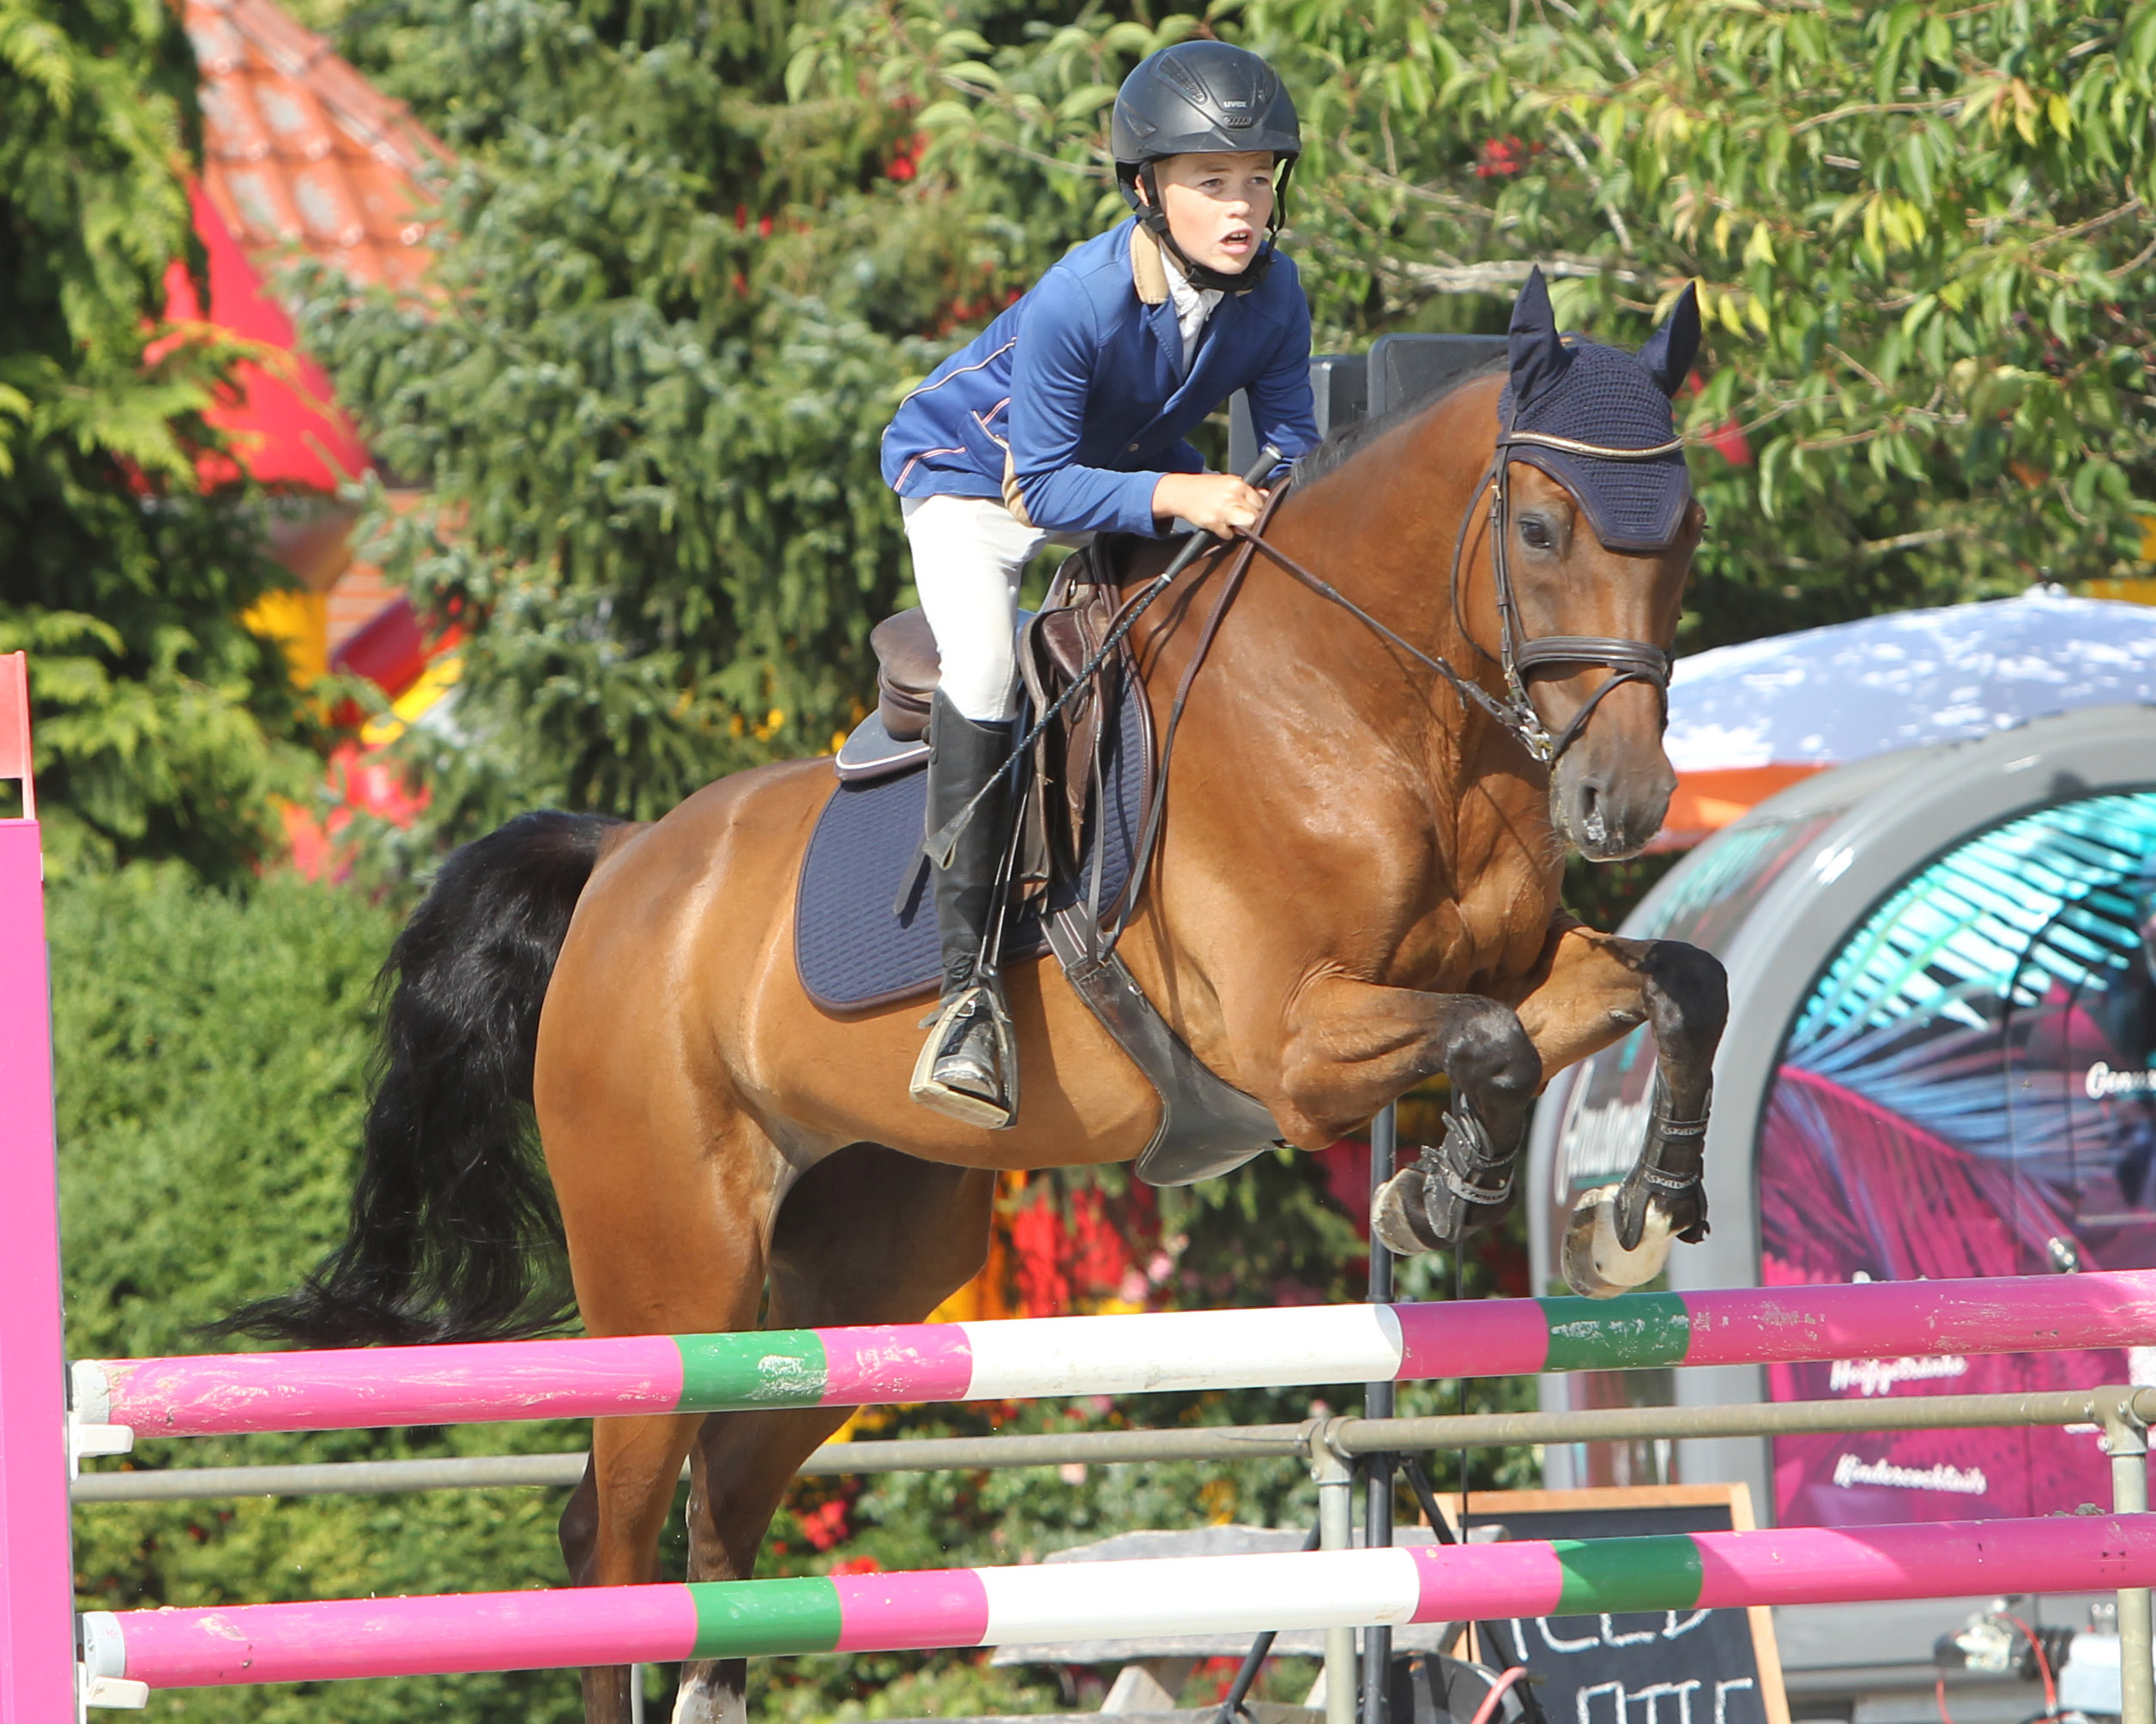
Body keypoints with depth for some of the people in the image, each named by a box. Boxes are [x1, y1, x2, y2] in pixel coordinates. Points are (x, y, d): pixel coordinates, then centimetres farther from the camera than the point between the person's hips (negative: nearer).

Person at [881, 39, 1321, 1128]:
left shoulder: (1272, 296, -19)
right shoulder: (1078, 303, -35)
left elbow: (1293, 449, -7)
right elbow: (1048, 486, -31)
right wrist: (1179, 496, -44)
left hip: (1138, 475, 6)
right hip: (973, 470, -6)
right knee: (982, 667, -31)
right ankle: (968, 982, -30)